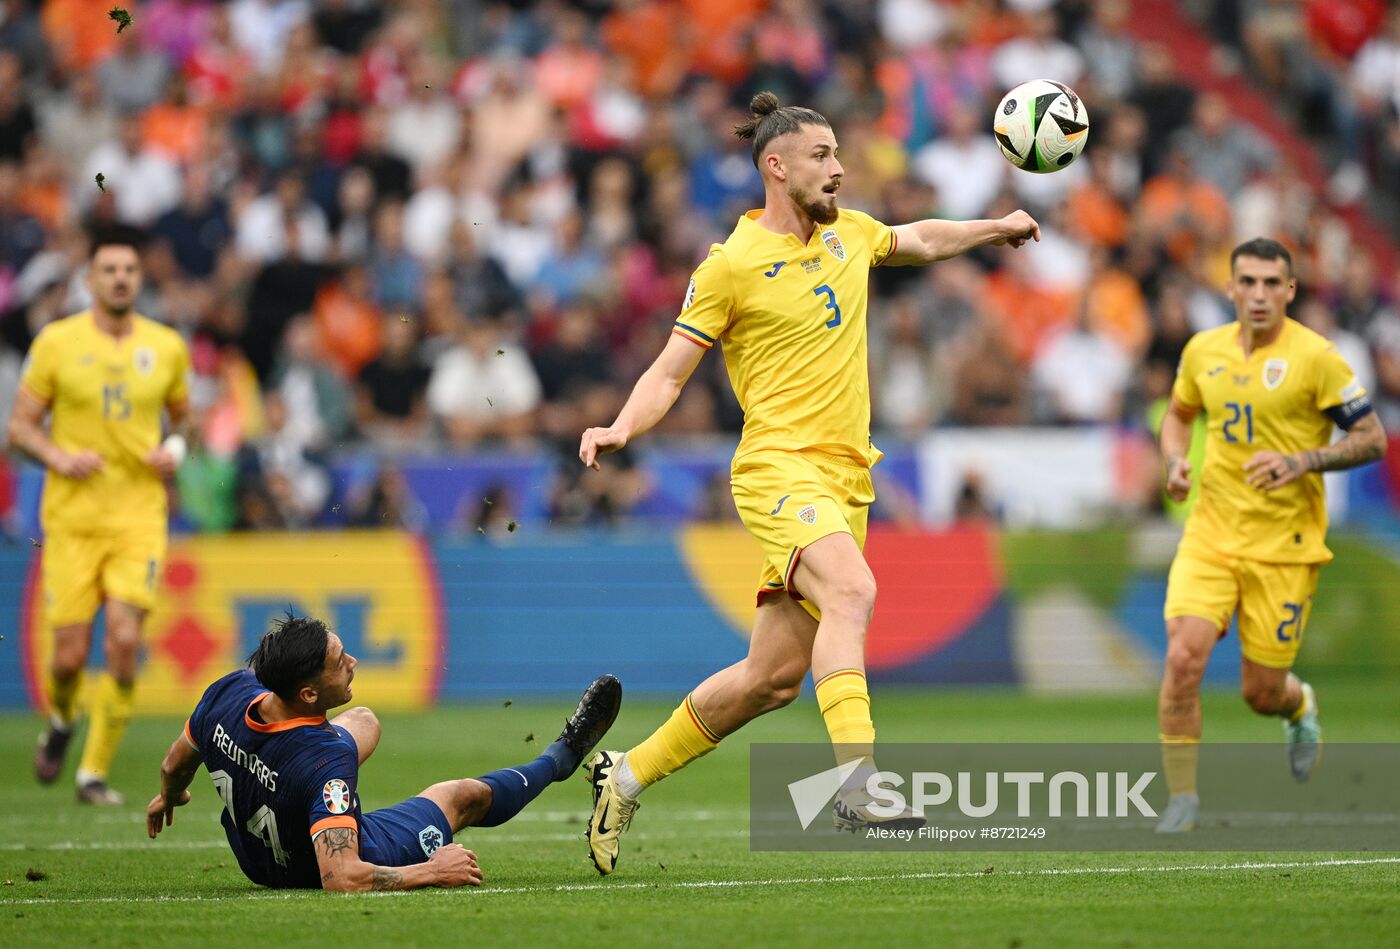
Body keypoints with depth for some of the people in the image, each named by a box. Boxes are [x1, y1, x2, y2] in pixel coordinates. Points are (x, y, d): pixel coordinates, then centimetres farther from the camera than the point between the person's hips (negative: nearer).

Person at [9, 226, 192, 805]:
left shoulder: (167, 347, 5)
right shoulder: (56, 342, -1)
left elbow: (182, 415, 21)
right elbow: (20, 425, 4)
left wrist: (175, 450, -1)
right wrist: (58, 457, -14)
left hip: (139, 514, 1)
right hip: (71, 517, -1)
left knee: (124, 642, -15)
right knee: (70, 654, -4)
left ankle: (95, 772, -2)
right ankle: (60, 722, 32)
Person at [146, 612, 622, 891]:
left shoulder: (228, 693, -26)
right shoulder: (327, 759, -44)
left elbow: (176, 765, -3)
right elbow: (341, 878, -47)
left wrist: (168, 797, 21)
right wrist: (431, 871, -32)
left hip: (254, 856, 5)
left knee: (363, 721, 28)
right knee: (463, 796, 19)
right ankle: (562, 756, 50)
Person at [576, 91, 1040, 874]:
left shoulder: (849, 232, 13)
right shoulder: (732, 265, -6)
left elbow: (920, 241, 37)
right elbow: (670, 372, -4)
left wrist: (995, 229, 33)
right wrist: (621, 430, -20)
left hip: (846, 478, 7)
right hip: (780, 466, -7)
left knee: (774, 675, 5)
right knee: (852, 590, -33)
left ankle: (628, 774, 20)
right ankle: (858, 783, -42)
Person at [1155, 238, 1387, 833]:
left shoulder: (1314, 357, -10)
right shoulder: (1203, 350, 4)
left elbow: (1371, 440, -7)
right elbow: (1179, 414, 23)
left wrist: (1301, 462, -20)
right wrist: (1175, 461, 2)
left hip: (1284, 545, -3)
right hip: (1211, 533, 3)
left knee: (1261, 692, 2)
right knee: (1183, 655, -18)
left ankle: (1301, 707, 41)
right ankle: (1182, 797, -5)